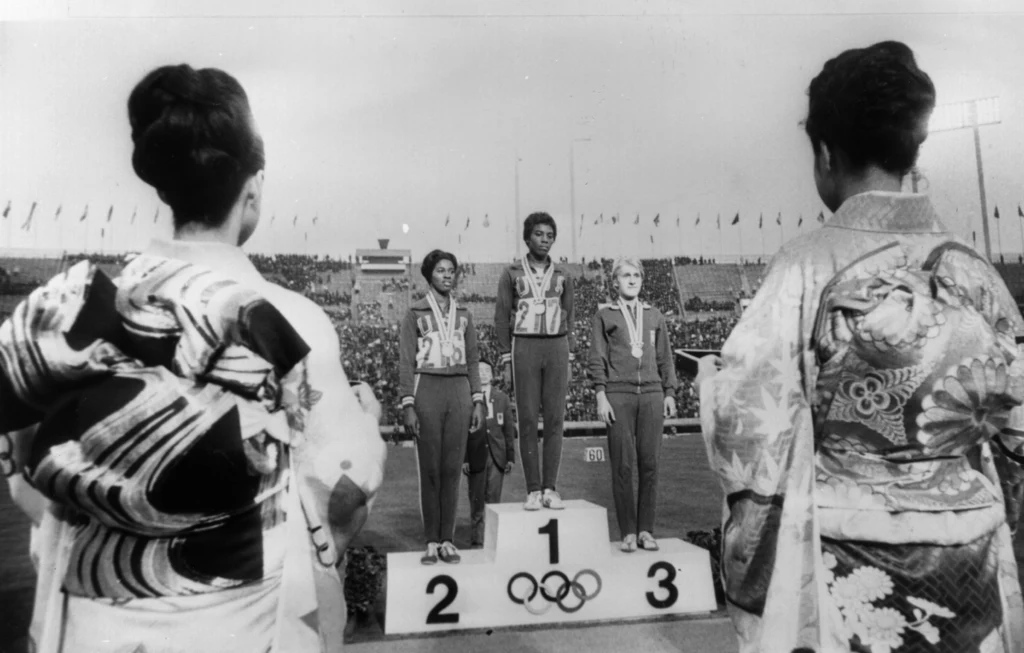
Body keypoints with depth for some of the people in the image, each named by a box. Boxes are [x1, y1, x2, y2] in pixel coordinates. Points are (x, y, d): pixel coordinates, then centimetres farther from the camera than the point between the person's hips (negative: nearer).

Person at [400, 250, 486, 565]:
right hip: (427, 389, -3)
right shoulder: (415, 313, 3)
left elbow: (473, 359, 13)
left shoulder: (463, 314, 13)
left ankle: (447, 539, 12)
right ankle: (431, 542, 9)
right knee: (430, 468, 0)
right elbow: (406, 362, -1)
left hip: (459, 390, 3)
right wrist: (408, 405, -8)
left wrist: (478, 400, 6)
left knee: (452, 467, 4)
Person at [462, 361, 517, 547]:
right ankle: (476, 542, 11)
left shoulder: (502, 398, 10)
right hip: (476, 456, -2)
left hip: (497, 456, 2)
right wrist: (463, 459, -7)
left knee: (493, 500, 1)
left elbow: (509, 429, 9)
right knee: (476, 501, 3)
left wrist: (511, 457, 3)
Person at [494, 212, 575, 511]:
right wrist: (505, 362, -3)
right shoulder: (511, 274, 4)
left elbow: (568, 319, 13)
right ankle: (533, 491, 5)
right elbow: (502, 319, 3)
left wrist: (570, 360, 5)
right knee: (527, 420, -2)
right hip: (524, 349, -2)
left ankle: (550, 489, 7)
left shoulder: (562, 276, 11)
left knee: (555, 419, -1)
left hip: (556, 348, 2)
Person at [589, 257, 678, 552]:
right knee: (622, 465, -2)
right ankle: (628, 532, 7)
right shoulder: (604, 314, 7)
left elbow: (665, 358, 16)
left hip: (651, 394, 3)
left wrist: (670, 393, 9)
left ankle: (646, 530, 11)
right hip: (618, 394, -2)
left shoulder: (654, 315, 16)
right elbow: (597, 359, 3)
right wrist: (601, 396, -5)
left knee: (649, 463, 1)